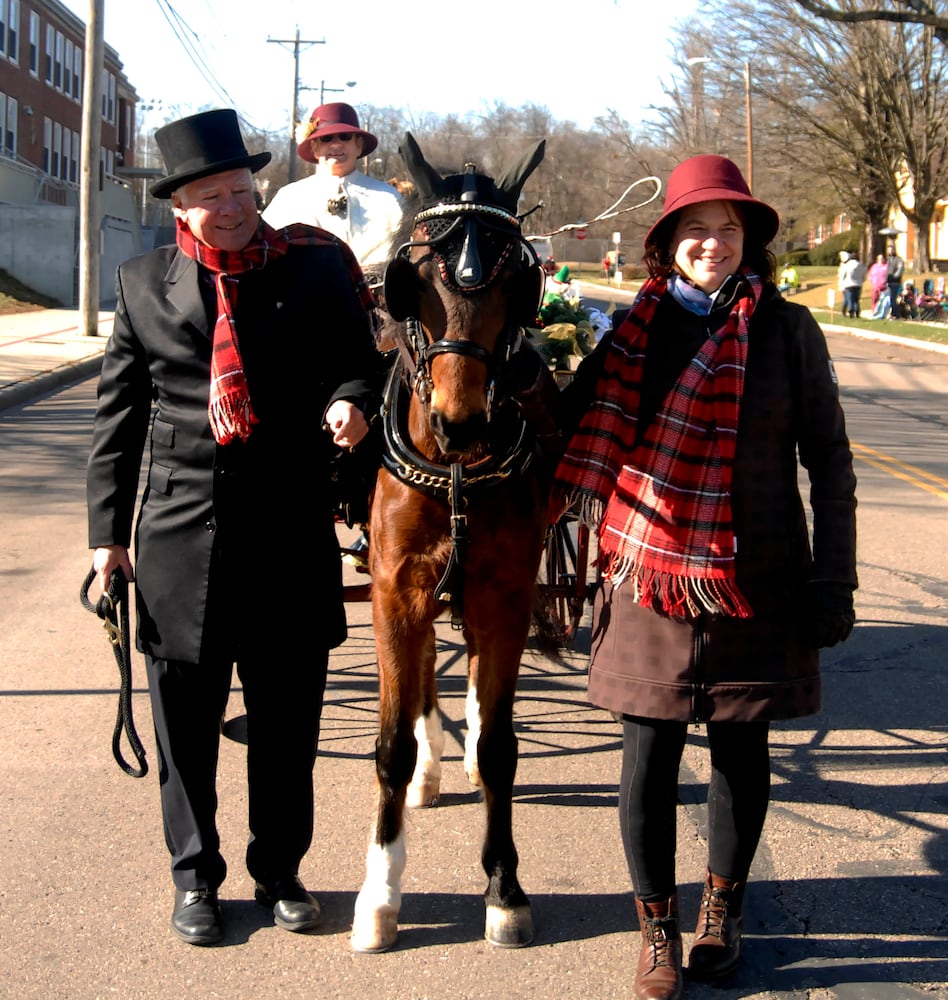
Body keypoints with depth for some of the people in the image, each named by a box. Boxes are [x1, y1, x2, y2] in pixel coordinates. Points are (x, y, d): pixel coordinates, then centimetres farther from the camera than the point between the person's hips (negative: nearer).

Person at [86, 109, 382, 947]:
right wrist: (108, 530, 6)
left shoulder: (318, 267, 1)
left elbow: (358, 357, 8)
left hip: (293, 532, 0)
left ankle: (279, 870, 30)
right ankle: (195, 877, 27)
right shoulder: (143, 283, 5)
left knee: (288, 720, 11)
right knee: (186, 721, 10)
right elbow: (118, 416, 8)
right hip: (182, 533, 1)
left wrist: (350, 400, -17)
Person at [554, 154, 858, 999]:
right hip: (651, 577, 1)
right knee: (649, 756, 2)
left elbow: (830, 462, 1)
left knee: (740, 748, 12)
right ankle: (658, 931, 19)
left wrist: (833, 579, -4)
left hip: (756, 580, 0)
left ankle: (723, 909, 32)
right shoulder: (637, 331, 3)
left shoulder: (788, 330, -1)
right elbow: (578, 426, 13)